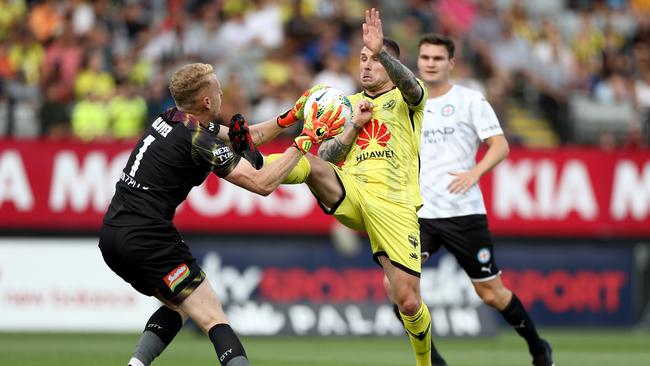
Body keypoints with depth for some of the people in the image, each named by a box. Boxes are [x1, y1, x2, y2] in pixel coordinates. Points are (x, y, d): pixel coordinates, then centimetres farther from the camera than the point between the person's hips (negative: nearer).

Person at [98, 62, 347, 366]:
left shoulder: (171, 119, 13)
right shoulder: (198, 139, -13)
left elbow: (247, 136, 23)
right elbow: (262, 183, -13)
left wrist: (293, 115, 17)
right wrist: (303, 142, -5)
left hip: (111, 236, 9)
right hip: (146, 237, -9)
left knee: (177, 306, 25)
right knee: (215, 321, -8)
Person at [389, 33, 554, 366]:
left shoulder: (470, 100, -1)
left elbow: (500, 146, -8)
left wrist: (474, 173, -23)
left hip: (463, 212, -3)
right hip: (419, 214, 3)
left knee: (492, 294, 4)